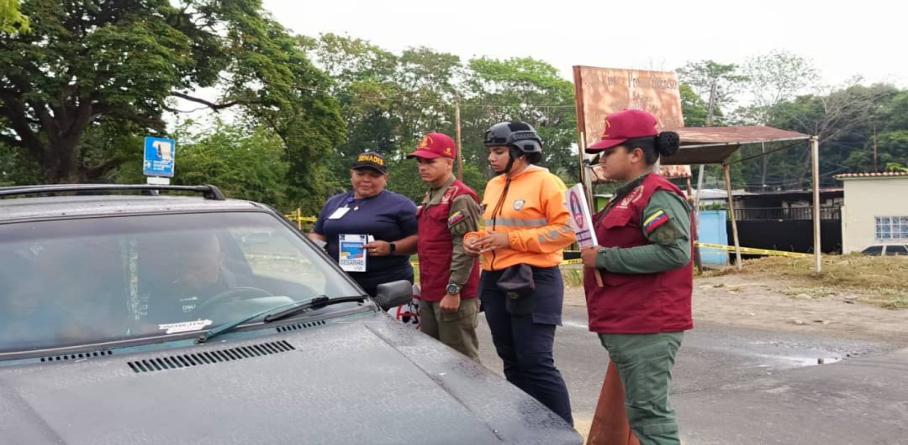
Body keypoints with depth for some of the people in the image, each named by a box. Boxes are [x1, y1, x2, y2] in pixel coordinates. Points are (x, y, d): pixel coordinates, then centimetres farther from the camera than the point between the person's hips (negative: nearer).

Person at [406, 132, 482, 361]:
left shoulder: (460, 197, -11)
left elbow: (465, 248, -18)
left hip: (451, 297, -9)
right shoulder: (429, 197, 19)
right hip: (428, 295, 9)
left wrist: (454, 290, -21)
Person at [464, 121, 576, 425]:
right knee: (512, 362, 14)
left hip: (533, 282, -8)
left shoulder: (545, 182, -9)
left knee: (536, 363, -9)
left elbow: (565, 230, -16)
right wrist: (474, 239, 3)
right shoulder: (493, 185, 15)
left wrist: (512, 239, -19)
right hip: (496, 282, 8)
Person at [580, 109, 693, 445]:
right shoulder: (630, 195, 18)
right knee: (642, 411, 17)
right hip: (628, 325, 11)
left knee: (648, 413, -5)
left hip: (647, 328, -11)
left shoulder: (657, 195, -14)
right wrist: (596, 249, 12)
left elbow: (675, 252, -27)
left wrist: (604, 257, -21)